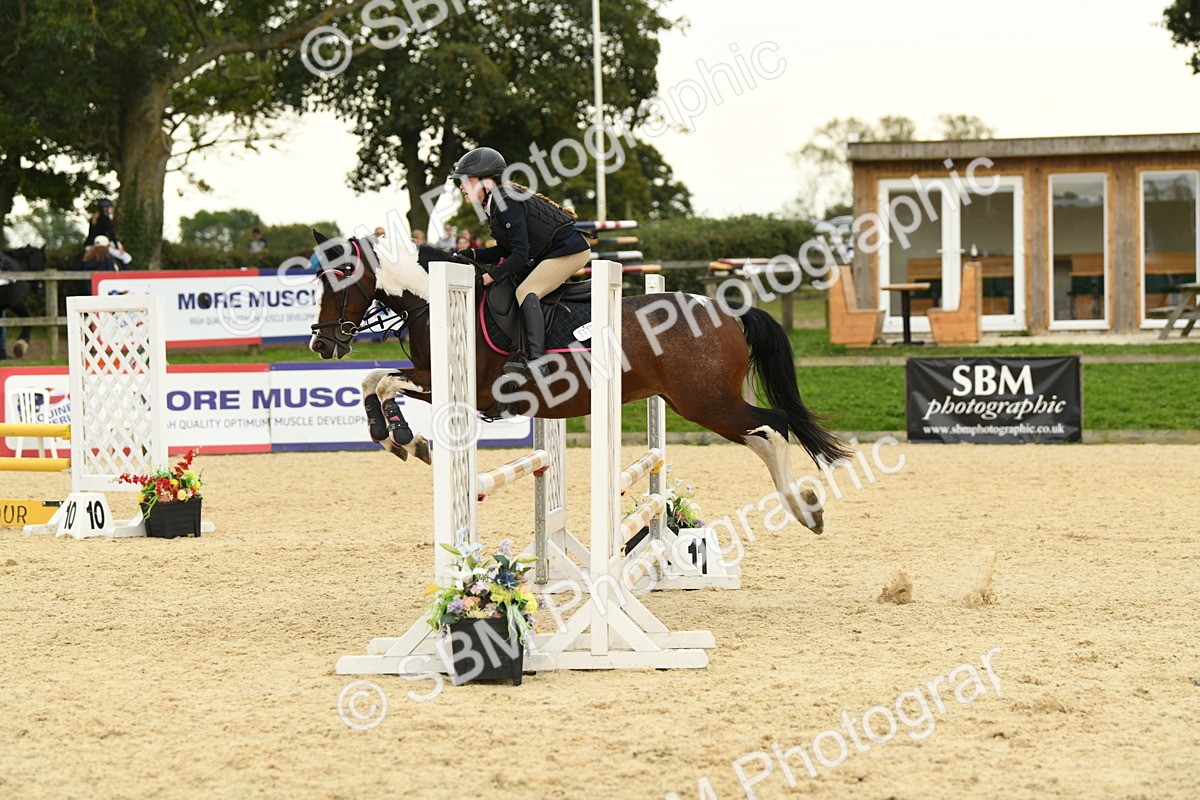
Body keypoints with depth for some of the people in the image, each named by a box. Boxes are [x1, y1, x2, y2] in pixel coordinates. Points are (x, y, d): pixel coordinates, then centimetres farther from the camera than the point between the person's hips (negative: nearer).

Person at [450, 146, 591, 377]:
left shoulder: (507, 204, -22)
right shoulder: (495, 204, 9)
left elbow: (520, 255, -25)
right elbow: (504, 251, 12)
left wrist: (487, 278, -25)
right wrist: (469, 254, 1)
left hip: (570, 250, -11)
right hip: (551, 252, 11)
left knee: (526, 291, -23)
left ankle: (535, 358, -34)